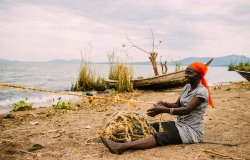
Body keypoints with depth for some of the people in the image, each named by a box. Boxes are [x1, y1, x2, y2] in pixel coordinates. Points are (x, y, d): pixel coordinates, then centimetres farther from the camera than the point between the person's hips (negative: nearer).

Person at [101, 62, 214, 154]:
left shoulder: (202, 91, -16)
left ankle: (121, 147, -44)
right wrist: (164, 104, -11)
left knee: (160, 137, -28)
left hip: (191, 130, -8)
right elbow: (177, 105, 10)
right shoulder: (187, 87, 10)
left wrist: (164, 110, -35)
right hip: (179, 124, 8)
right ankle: (121, 144, -18)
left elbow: (187, 110, -28)